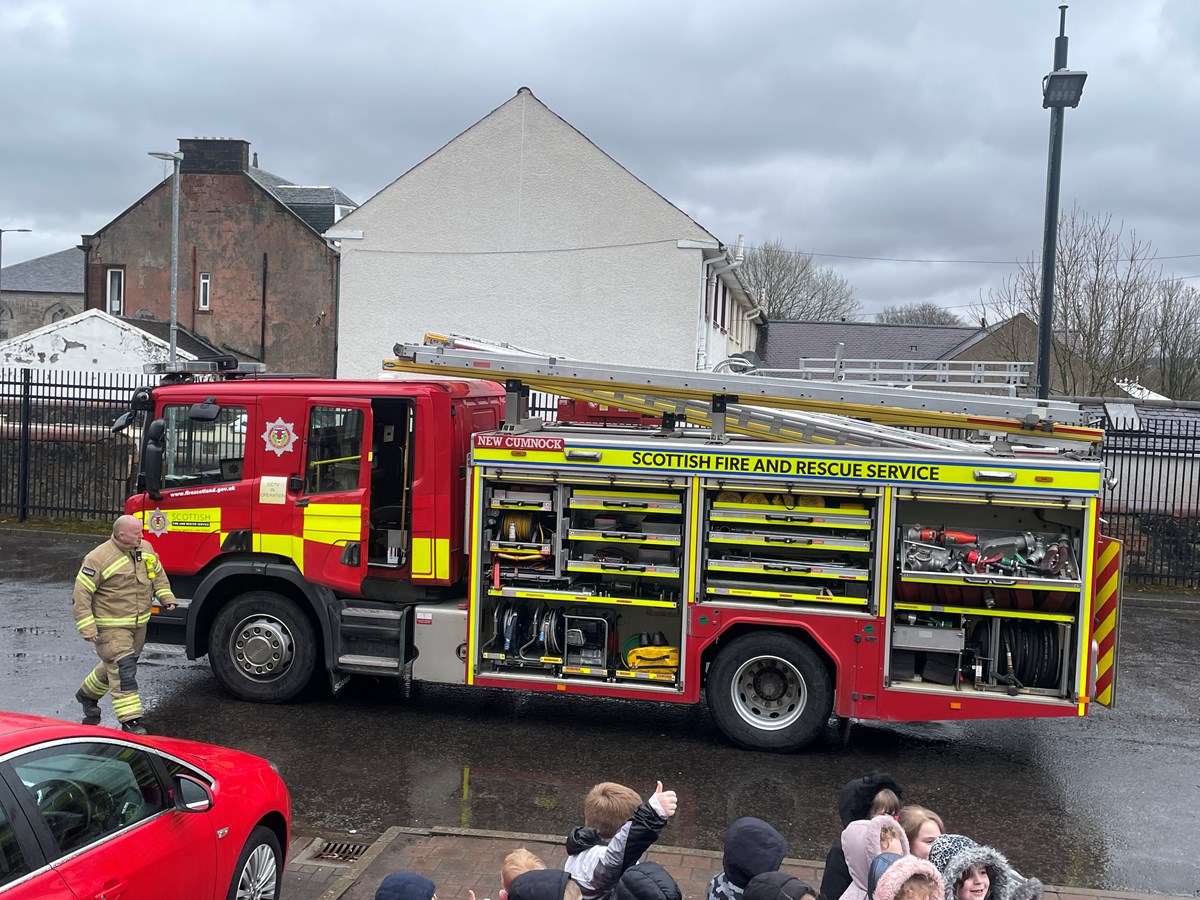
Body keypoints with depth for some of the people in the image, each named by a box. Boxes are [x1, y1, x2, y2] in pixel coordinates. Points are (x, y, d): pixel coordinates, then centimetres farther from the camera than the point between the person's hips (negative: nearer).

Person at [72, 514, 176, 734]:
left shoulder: (146, 550, 3)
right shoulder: (98, 558, -18)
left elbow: (158, 574, 21)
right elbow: (81, 594, -16)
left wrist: (165, 596, 6)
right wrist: (87, 628, -20)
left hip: (139, 624, 7)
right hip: (111, 627, -7)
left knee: (114, 665, 21)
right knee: (123, 669, -12)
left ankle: (88, 694, 46)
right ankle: (130, 720, -8)